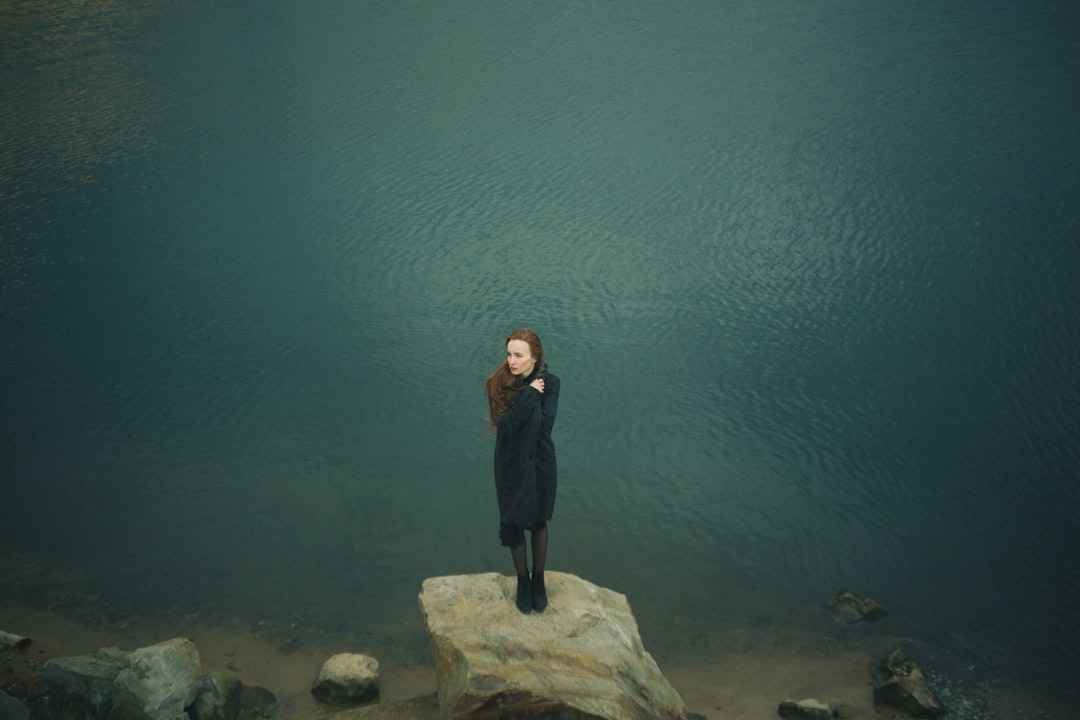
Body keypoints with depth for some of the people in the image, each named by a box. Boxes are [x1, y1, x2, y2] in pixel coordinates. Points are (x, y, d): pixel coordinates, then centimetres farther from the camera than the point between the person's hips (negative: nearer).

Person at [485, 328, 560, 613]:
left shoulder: (549, 383, -15)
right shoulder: (499, 384, -17)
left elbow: (544, 426, -24)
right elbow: (506, 425, -28)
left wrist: (530, 396, -27)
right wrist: (530, 394, -31)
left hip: (541, 463, 0)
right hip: (511, 465, 0)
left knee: (539, 522, 17)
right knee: (515, 524, 13)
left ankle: (539, 580, 37)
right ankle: (522, 581, 35)